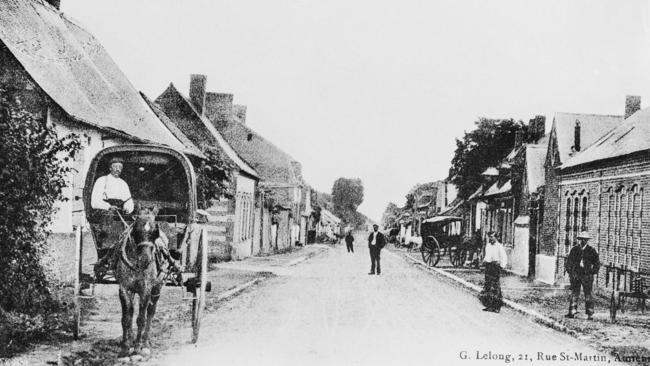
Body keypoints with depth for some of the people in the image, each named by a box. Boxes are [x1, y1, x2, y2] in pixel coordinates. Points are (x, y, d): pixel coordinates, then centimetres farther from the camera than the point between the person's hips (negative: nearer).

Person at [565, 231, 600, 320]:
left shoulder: (591, 250, 2)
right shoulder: (574, 249, 6)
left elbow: (597, 263, 8)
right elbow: (568, 262, 14)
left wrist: (592, 272, -1)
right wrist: (570, 272, 5)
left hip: (587, 275, -2)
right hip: (575, 274, 2)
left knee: (588, 294, 0)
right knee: (574, 293, 1)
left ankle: (590, 314, 4)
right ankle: (572, 312, 3)